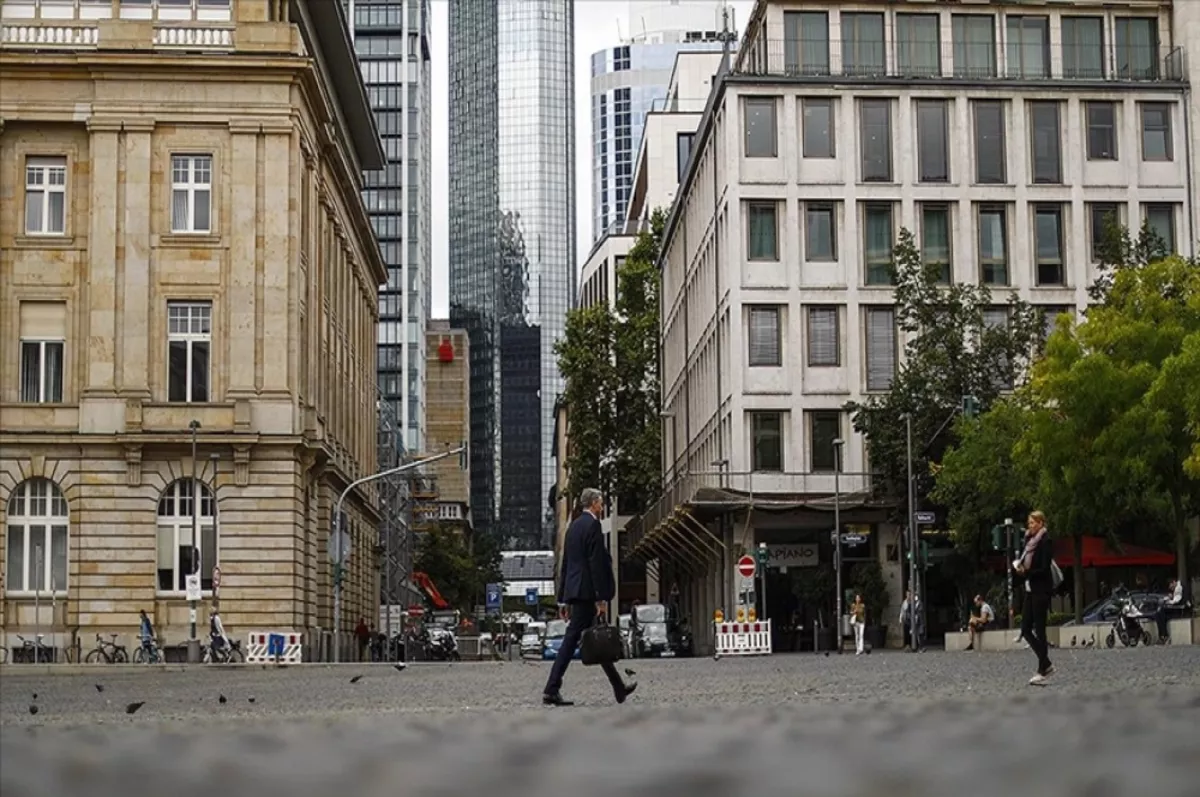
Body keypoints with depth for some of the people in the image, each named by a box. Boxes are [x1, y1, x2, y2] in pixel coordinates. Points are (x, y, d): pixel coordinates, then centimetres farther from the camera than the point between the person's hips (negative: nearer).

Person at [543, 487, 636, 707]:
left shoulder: (573, 526, 18)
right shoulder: (592, 525, -10)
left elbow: (566, 565, 19)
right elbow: (596, 563, -16)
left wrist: (564, 599, 20)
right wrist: (601, 598, -17)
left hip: (574, 591, 10)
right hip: (586, 592, -10)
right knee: (572, 638, -10)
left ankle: (619, 688, 21)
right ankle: (551, 689, -13)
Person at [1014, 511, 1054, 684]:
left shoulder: (1045, 541, -12)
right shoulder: (1030, 541, 13)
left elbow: (1044, 569, -18)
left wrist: (1026, 572, -19)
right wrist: (1020, 565, -3)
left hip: (1041, 590, -9)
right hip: (1030, 589, 9)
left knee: (1039, 629, -5)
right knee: (1026, 629, 7)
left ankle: (1043, 670, 1)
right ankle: (1046, 664, 17)